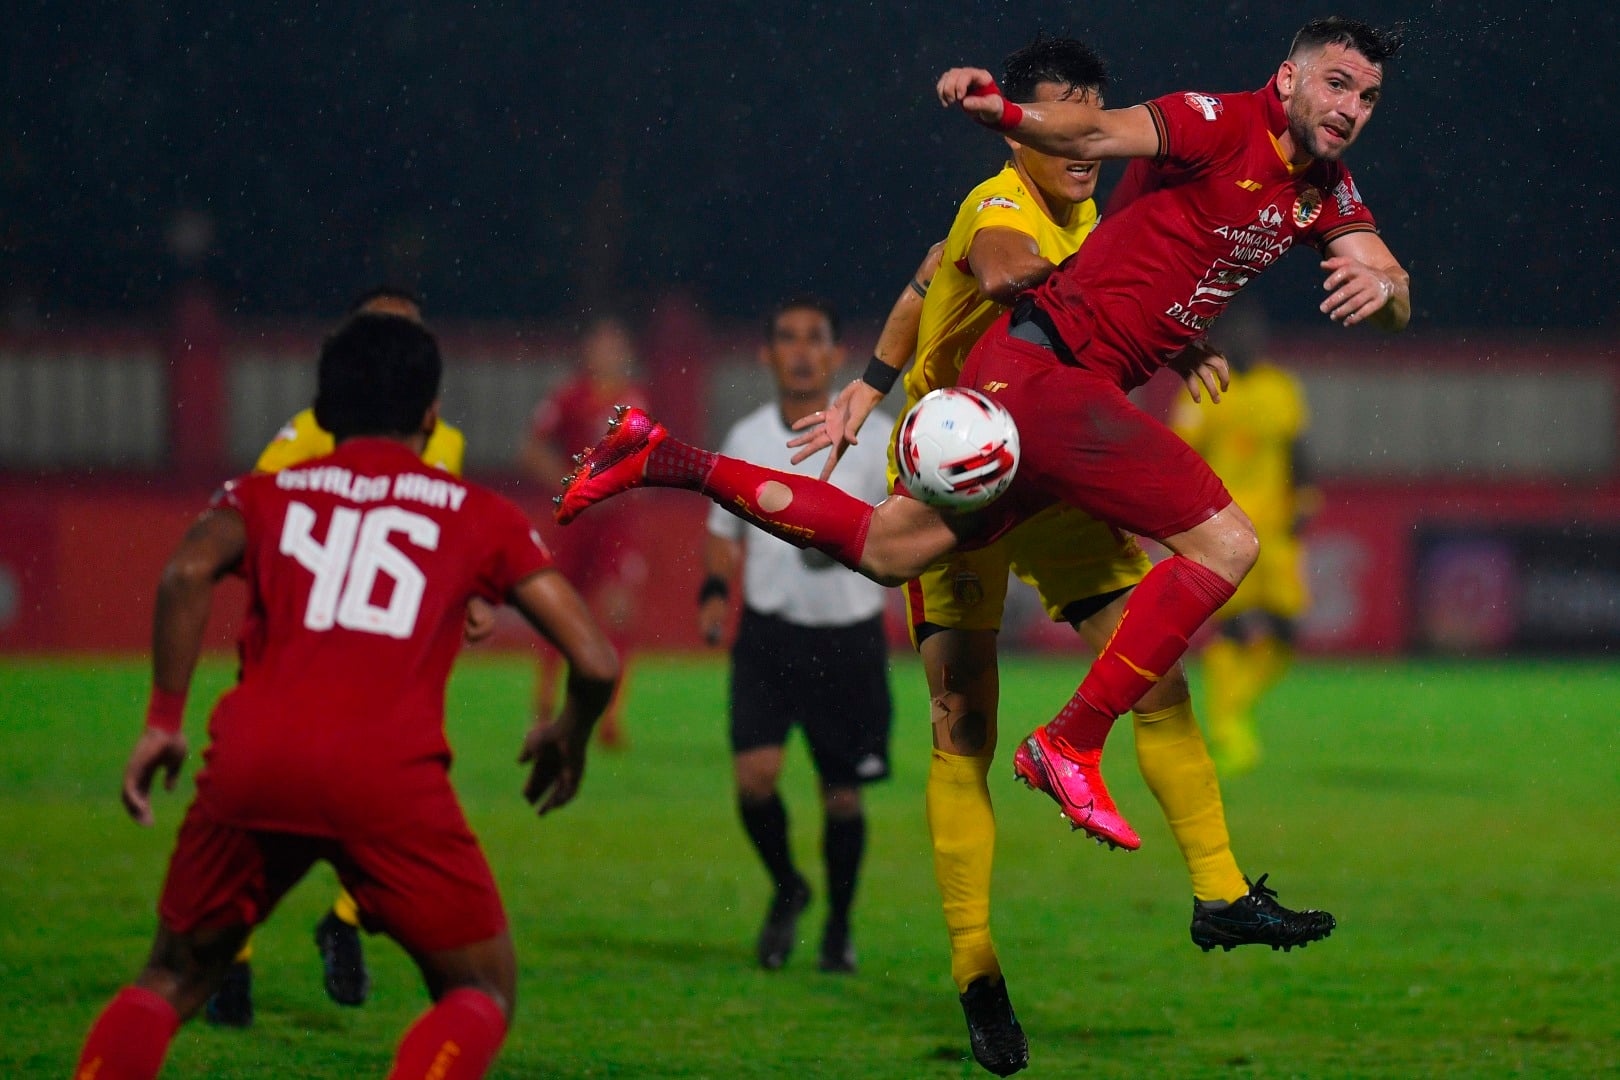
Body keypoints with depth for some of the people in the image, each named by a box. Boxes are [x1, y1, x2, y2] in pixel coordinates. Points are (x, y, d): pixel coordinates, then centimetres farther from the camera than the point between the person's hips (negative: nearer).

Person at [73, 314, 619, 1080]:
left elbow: (189, 571, -3)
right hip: (387, 773, -2)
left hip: (252, 760, 2)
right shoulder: (478, 514, 19)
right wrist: (569, 740, 31)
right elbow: (596, 661, 11)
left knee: (172, 980, 23)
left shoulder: (265, 493, 21)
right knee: (481, 993, 15)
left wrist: (164, 721, 3)